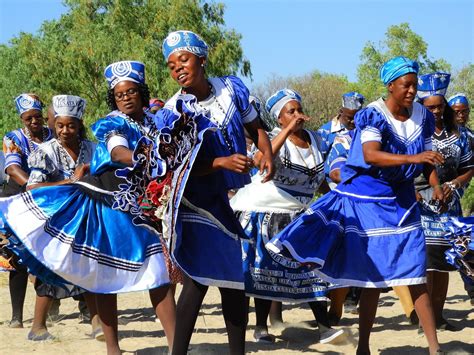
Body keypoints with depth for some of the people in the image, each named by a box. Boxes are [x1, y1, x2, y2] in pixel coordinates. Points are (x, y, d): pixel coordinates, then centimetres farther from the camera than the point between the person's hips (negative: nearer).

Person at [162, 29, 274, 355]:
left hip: (238, 197, 4)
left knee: (236, 277, 10)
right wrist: (223, 162, -27)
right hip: (200, 202, -3)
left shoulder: (232, 88, -1)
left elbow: (256, 128, 11)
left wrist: (267, 155, -8)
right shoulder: (174, 109, -10)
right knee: (199, 276, -14)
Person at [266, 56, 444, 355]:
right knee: (372, 276, 2)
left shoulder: (423, 116, 4)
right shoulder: (373, 115, -12)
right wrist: (412, 158, -40)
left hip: (402, 201, 4)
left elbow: (427, 158, 10)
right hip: (368, 199, -4)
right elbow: (371, 155, -28)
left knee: (416, 275, 0)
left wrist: (436, 186, -9)